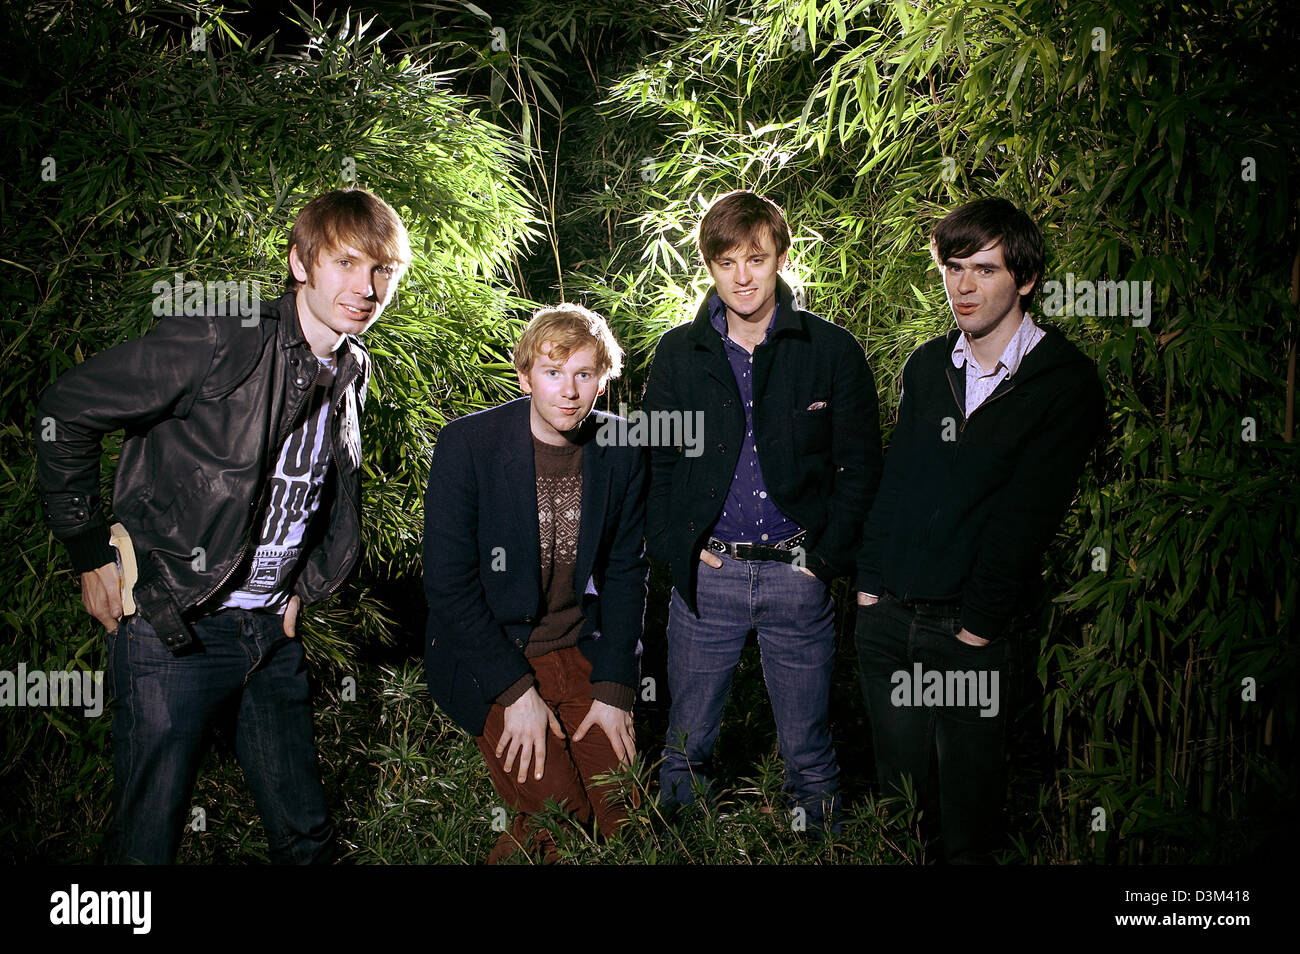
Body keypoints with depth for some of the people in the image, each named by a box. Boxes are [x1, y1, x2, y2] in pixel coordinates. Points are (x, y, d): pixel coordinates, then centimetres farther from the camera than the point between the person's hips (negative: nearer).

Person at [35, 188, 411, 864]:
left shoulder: (352, 374, 5)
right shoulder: (220, 342, -17)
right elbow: (65, 411, -12)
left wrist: (303, 591, 12)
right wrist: (91, 555, -8)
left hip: (272, 631, 6)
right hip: (173, 628, -6)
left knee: (306, 835, 14)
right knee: (147, 841, 4)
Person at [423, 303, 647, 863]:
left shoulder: (620, 452, -3)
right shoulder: (466, 445, -15)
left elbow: (626, 573, 4)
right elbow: (448, 583, -13)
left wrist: (615, 687, -4)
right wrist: (515, 689, -16)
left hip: (580, 653, 4)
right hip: (489, 661, -4)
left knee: (622, 814, -1)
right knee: (561, 817, -12)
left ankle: (529, 833, 27)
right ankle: (527, 838, 19)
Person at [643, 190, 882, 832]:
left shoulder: (832, 351, -1)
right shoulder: (677, 354, 3)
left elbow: (861, 464, 1)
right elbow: (652, 462, 8)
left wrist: (824, 558, -6)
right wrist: (678, 550, -3)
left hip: (799, 575, -1)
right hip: (705, 576, 1)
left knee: (807, 749, 12)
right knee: (687, 742, 14)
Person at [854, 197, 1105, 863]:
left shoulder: (1066, 381, -7)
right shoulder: (926, 365, 10)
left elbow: (1026, 514, -11)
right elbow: (894, 477, 11)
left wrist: (979, 624, -13)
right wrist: (870, 581, 4)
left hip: (971, 628, -4)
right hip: (886, 611, 4)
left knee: (967, 793, 8)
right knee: (899, 782, 15)